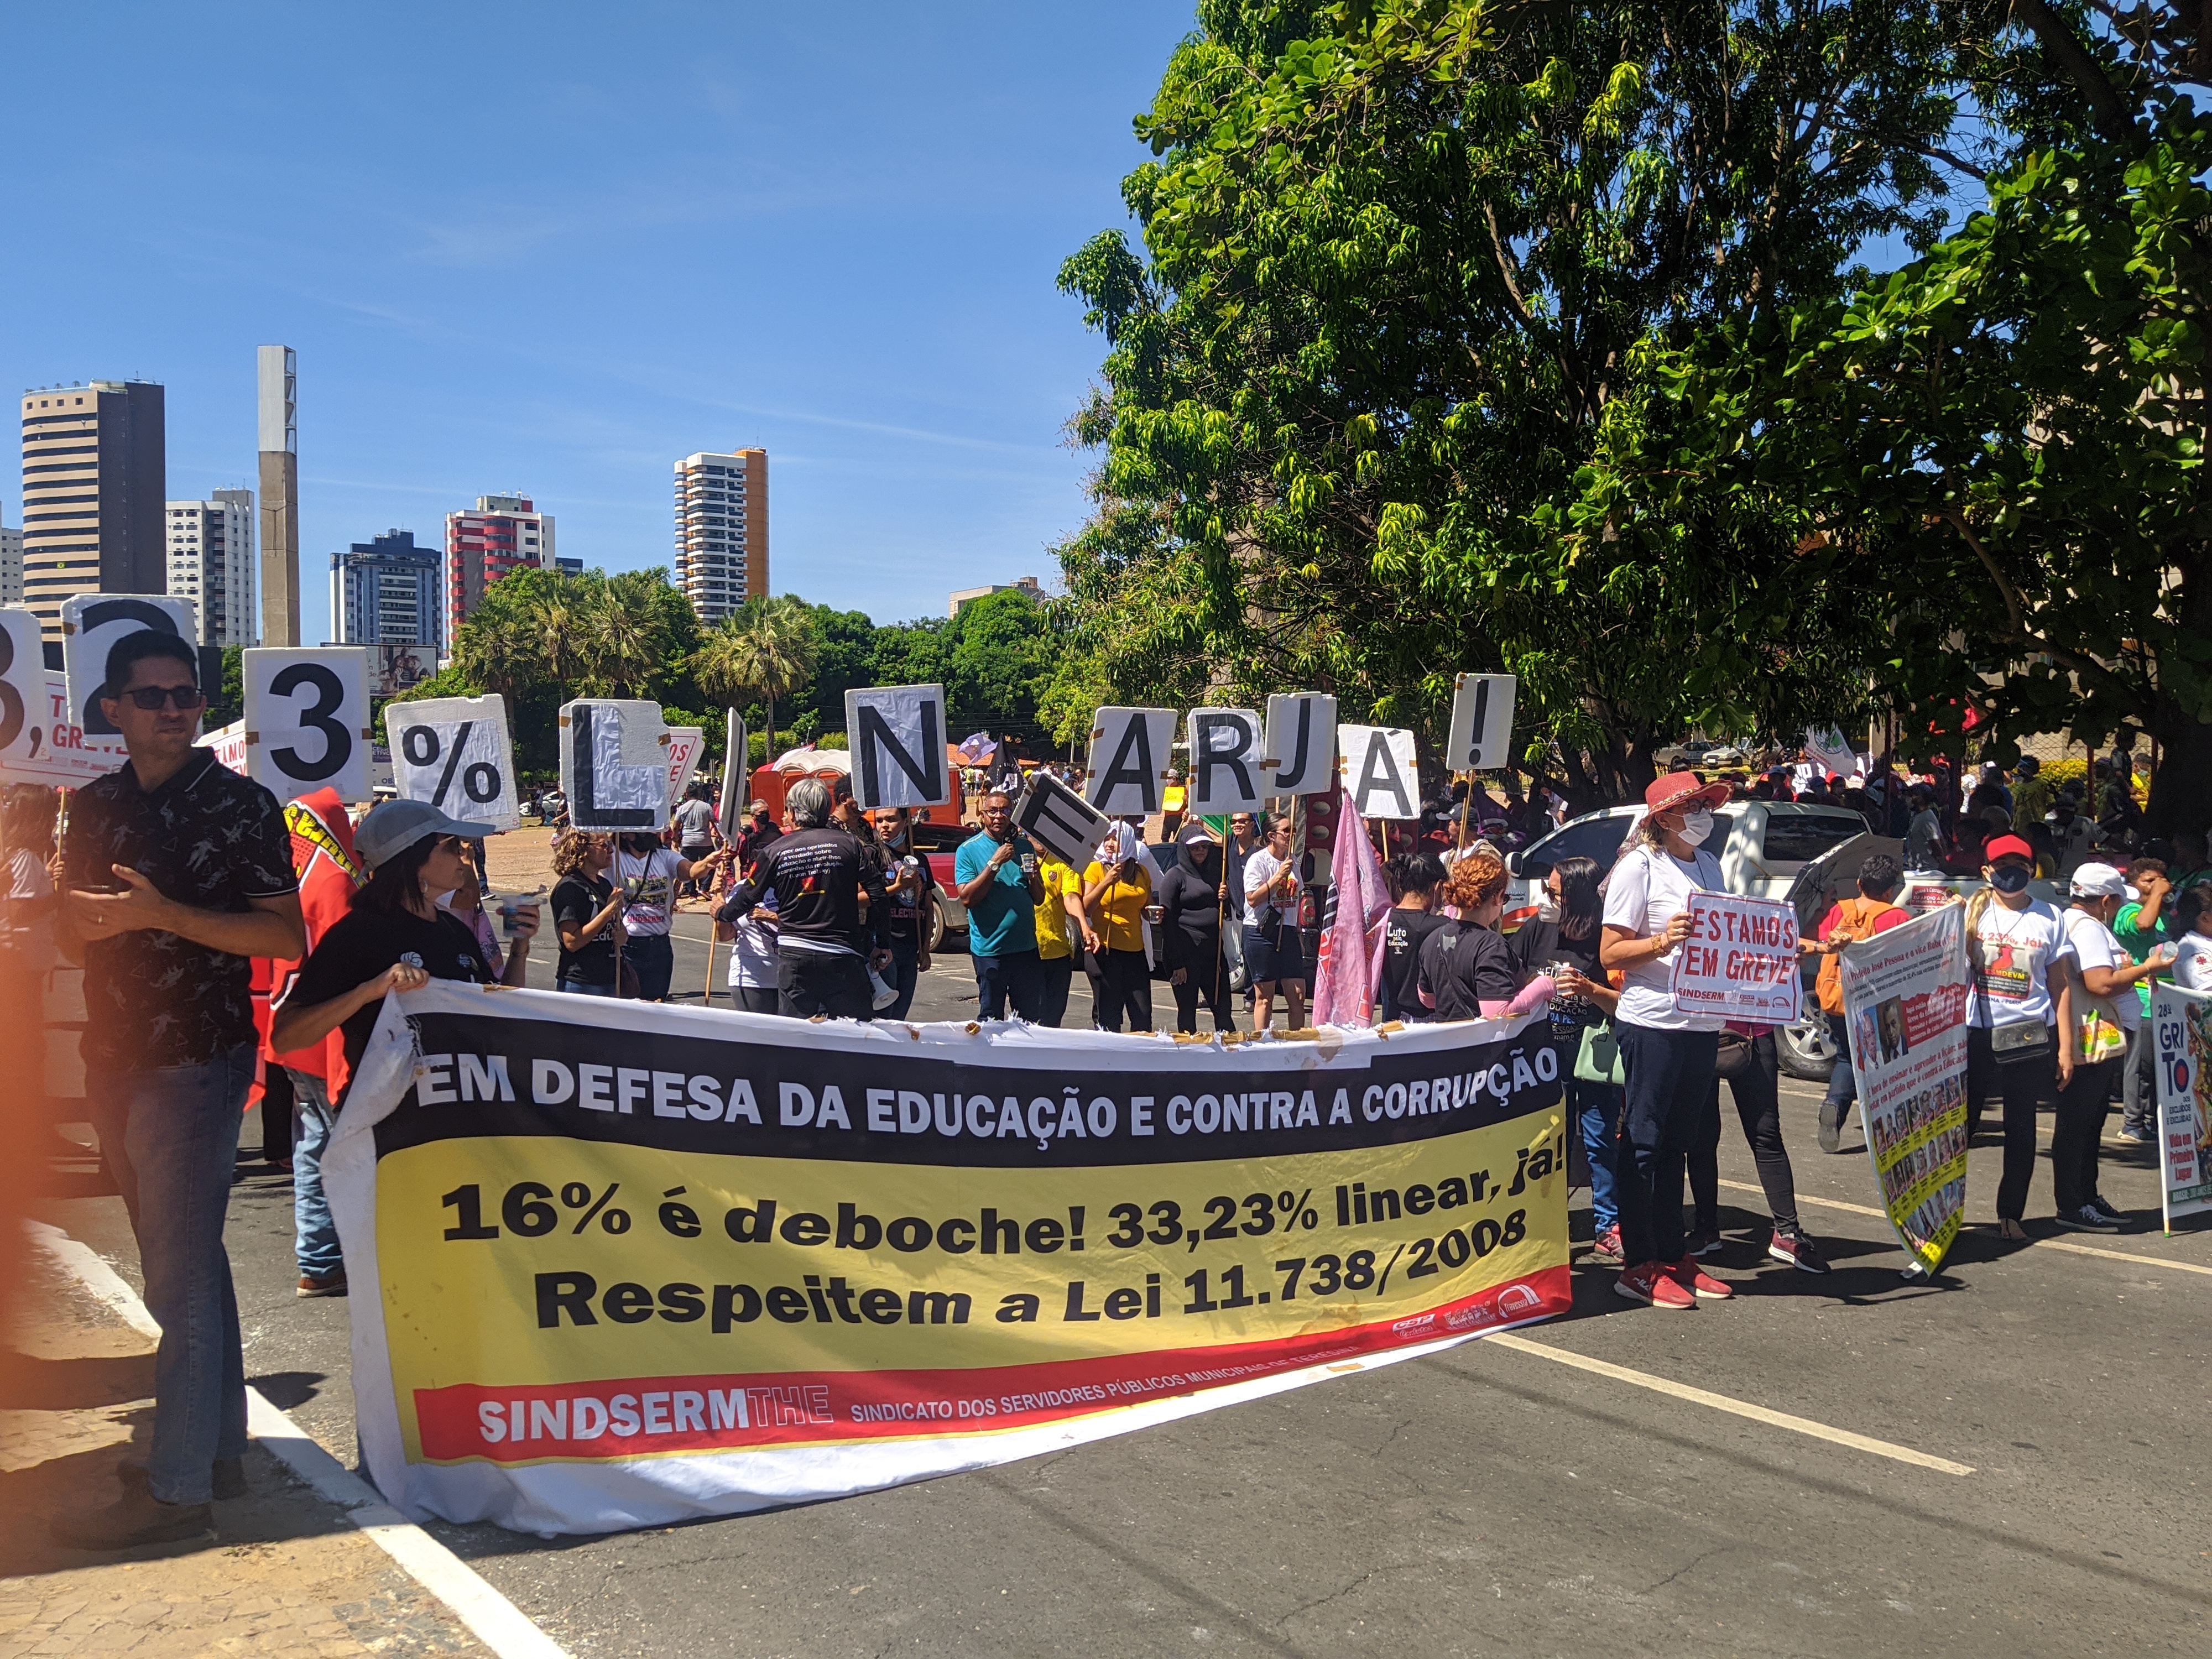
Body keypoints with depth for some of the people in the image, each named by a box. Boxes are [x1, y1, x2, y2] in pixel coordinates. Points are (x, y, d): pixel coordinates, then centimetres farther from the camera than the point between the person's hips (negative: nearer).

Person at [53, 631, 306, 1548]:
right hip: (116, 1060, 7)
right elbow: (73, 934, 17)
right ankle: (220, 1447, 26)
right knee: (186, 1264, 15)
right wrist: (89, 922, -6)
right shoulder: (94, 807, 11)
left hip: (196, 1060, -7)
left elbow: (286, 937, -13)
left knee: (179, 1275, -4)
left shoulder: (241, 805, -7)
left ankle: (177, 1486, 3)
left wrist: (163, 914, -21)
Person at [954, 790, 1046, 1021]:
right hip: (990, 948, -4)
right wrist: (995, 863, -18)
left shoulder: (1024, 847, 10)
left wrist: (1033, 876, -9)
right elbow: (967, 898, -14)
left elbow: (1039, 899, 12)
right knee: (992, 1021, 6)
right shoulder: (968, 850, -2)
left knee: (1035, 1019, 8)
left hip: (1026, 947, 4)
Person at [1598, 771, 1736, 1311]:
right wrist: (1660, 942, -25)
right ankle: (1639, 1267, 5)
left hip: (1703, 1021, 7)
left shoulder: (1709, 865, 15)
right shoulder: (1639, 867, -7)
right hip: (1653, 1023, -7)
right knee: (1644, 1143, -1)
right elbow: (1610, 953, -10)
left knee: (1677, 1142, 14)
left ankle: (1673, 1256, 22)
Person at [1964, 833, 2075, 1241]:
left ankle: (2011, 1214, 17)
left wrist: (2066, 1046, 3)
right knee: (1960, 1123, 2)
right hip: (1975, 1034, -1)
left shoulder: (2049, 918, 6)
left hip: (2029, 1038, 1)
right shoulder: (1971, 912, 5)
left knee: (2021, 1127, 7)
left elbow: (2061, 984, 6)